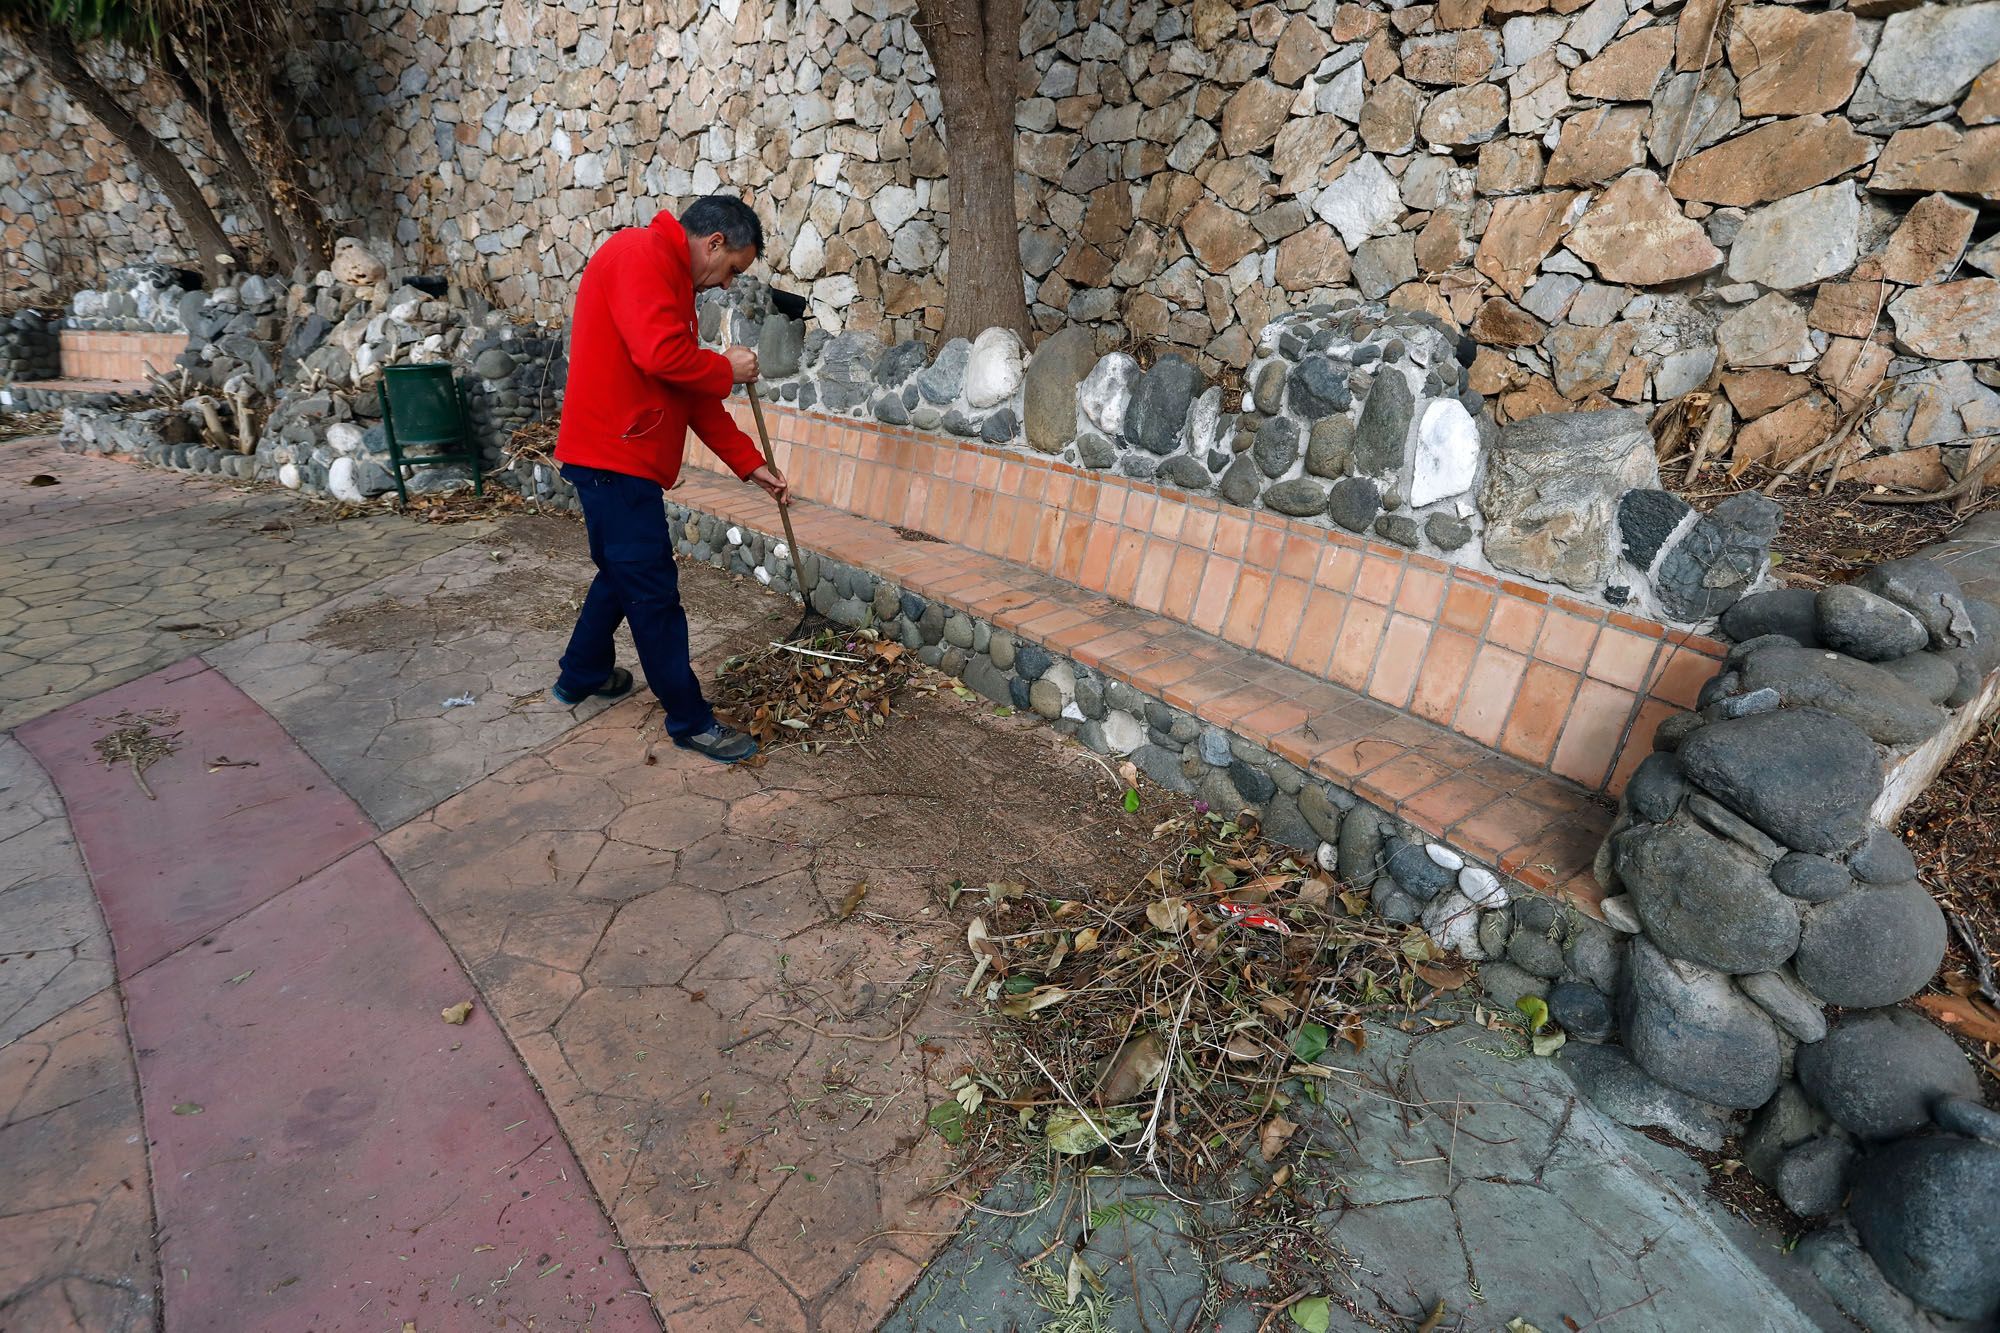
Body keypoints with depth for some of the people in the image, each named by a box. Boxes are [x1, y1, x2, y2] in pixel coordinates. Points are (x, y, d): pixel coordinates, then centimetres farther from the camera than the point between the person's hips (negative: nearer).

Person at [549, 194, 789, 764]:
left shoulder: (672, 279, 19)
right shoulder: (639, 254, -11)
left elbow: (695, 394, 18)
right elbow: (660, 354, -27)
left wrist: (751, 464, 15)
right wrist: (727, 369, -8)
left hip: (620, 456, 10)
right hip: (614, 455, -10)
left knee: (623, 573, 23)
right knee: (654, 591, -4)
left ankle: (582, 675, 41)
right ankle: (690, 721, 5)